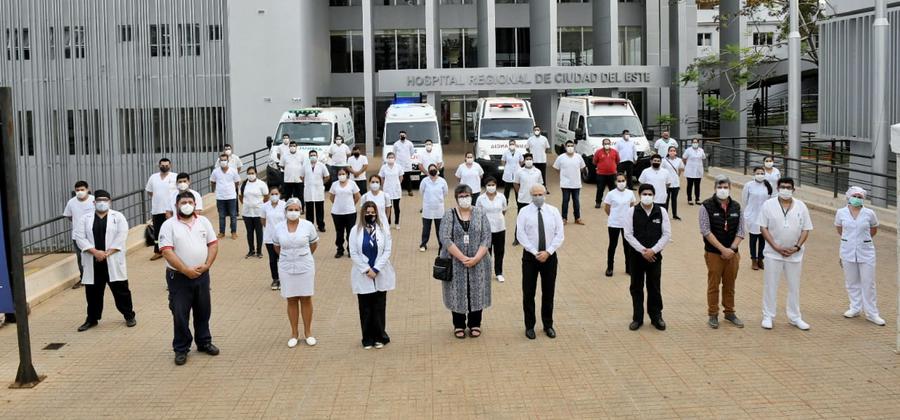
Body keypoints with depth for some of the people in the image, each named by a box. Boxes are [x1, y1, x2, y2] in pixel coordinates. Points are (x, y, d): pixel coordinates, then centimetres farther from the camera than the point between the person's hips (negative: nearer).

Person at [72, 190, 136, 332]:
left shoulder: (118, 217, 3)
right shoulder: (85, 218, 7)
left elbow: (122, 236, -7)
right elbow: (80, 237, -2)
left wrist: (107, 253, -15)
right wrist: (95, 252, -14)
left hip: (113, 261, -2)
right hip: (93, 262, 2)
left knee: (120, 289, 2)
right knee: (93, 291, 8)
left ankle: (129, 315, 15)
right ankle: (92, 319, 21)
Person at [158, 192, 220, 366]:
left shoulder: (203, 221, 6)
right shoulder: (169, 225, -7)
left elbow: (213, 244, 5)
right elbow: (167, 251, -15)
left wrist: (206, 265, -9)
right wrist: (186, 270, -19)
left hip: (202, 275, 4)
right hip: (178, 277, -4)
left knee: (203, 311, 14)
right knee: (180, 314, 2)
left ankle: (204, 342, 30)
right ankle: (181, 349, 14)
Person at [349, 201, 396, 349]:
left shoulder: (384, 229, 0)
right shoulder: (355, 230, -2)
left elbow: (387, 251, -3)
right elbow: (354, 253, -4)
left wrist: (376, 269, -12)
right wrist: (366, 270, -11)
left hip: (380, 275, 0)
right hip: (362, 276, 0)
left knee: (379, 307, 5)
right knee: (365, 308, 4)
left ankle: (379, 337, 16)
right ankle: (367, 339, 14)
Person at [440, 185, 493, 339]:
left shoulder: (480, 214, 0)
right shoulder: (449, 215, -5)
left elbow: (486, 238, -6)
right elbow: (445, 239, -13)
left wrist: (475, 259, -17)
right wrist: (462, 258, -20)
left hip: (477, 262, 1)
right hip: (455, 262, -1)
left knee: (476, 292, 8)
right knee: (457, 293, 6)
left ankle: (475, 324, 23)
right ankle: (459, 325, 21)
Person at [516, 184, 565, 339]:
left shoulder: (553, 211, 2)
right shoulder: (524, 212, -3)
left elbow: (559, 235, -2)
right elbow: (521, 235, -10)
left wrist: (548, 252, -14)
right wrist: (535, 253, -17)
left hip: (550, 256, 2)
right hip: (530, 256, -1)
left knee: (549, 293, 10)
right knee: (528, 293, 3)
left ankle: (548, 325, 24)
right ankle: (529, 326, 17)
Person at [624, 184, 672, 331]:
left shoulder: (661, 211, -2)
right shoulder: (632, 211, -5)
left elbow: (667, 234, -2)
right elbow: (628, 234, -6)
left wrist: (653, 250, -12)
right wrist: (642, 250, -13)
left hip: (655, 255, 0)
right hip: (637, 255, 0)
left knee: (654, 287, 6)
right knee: (636, 287, 6)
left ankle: (656, 317, 20)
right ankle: (637, 318, 17)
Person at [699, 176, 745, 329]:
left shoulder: (736, 207, 5)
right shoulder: (707, 206, -8)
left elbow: (740, 231, 6)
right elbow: (706, 231, -13)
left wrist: (732, 249, -8)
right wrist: (723, 249, -16)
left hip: (732, 253, 4)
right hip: (713, 253, -4)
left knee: (730, 284, 13)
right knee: (713, 285, 3)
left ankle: (729, 312, 26)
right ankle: (713, 315, 14)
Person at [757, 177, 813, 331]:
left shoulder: (801, 206, 1)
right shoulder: (769, 205, -5)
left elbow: (806, 230, 3)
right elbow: (763, 228, -6)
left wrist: (797, 247, -11)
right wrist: (776, 247, -14)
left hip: (795, 254, 2)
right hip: (774, 253, -2)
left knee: (794, 286, 11)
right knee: (770, 285, 3)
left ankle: (794, 317, 23)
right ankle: (768, 316, 14)